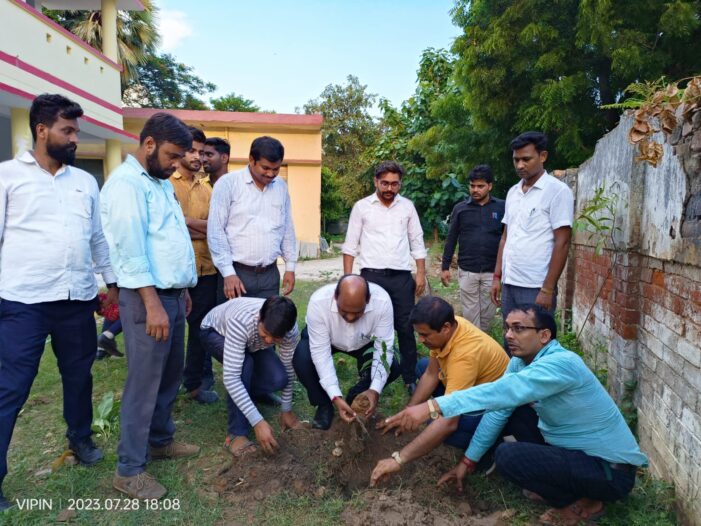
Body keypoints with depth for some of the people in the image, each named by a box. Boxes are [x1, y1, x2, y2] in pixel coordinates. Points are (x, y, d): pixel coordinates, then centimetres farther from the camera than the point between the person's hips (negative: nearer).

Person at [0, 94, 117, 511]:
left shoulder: (86, 181, 12)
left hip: (78, 299, 4)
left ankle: (81, 438, 38)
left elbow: (98, 237, 16)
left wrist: (112, 282, 15)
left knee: (79, 375, 16)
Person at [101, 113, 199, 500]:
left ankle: (160, 440, 33)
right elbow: (131, 248, -20)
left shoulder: (161, 183, 16)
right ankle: (129, 469, 13)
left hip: (171, 294, 9)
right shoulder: (126, 182, -13)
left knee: (170, 376, 17)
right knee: (144, 383, -1)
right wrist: (152, 304, -23)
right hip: (147, 297, -9)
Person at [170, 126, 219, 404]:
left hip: (205, 269, 5)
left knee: (201, 328, 12)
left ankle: (194, 383, 28)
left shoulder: (206, 188, 13)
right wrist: (202, 228, -11)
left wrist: (187, 223, -10)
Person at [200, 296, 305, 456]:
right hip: (214, 331, -3)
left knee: (279, 379, -20)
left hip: (251, 342, 4)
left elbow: (288, 369, -15)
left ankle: (244, 393, 12)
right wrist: (258, 422, -46)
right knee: (244, 364, -35)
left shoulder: (291, 331, -32)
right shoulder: (240, 322, -45)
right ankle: (236, 434, -20)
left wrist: (287, 410, -8)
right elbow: (230, 376, -45)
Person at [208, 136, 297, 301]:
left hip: (270, 274, 4)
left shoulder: (281, 186, 8)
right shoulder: (227, 183, -6)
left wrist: (290, 266, 11)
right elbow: (215, 231, -8)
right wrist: (228, 272, -12)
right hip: (237, 272, -4)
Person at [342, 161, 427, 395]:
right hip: (371, 276, -1)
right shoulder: (362, 207, 2)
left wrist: (421, 274, 3)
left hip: (402, 277, 2)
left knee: (406, 328, 5)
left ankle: (410, 378, 17)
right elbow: (351, 245, 3)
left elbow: (417, 242, 11)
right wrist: (347, 277, -4)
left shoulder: (407, 206, 8)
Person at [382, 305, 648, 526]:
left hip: (612, 469, -8)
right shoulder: (519, 362, -3)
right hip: (574, 448, 8)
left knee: (508, 456, -21)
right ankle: (555, 484, 14)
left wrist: (432, 407, -46)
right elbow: (498, 408, 0)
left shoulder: (561, 363, -29)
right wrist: (468, 461, 1)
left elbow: (501, 393, -41)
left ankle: (582, 503, 0)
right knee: (511, 411, 5)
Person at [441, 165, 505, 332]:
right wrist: (445, 267, 3)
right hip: (467, 271, 0)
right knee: (470, 313, 7)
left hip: (492, 271, 0)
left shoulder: (501, 207, -1)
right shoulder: (460, 208, 1)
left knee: (488, 313, 10)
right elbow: (451, 239, 5)